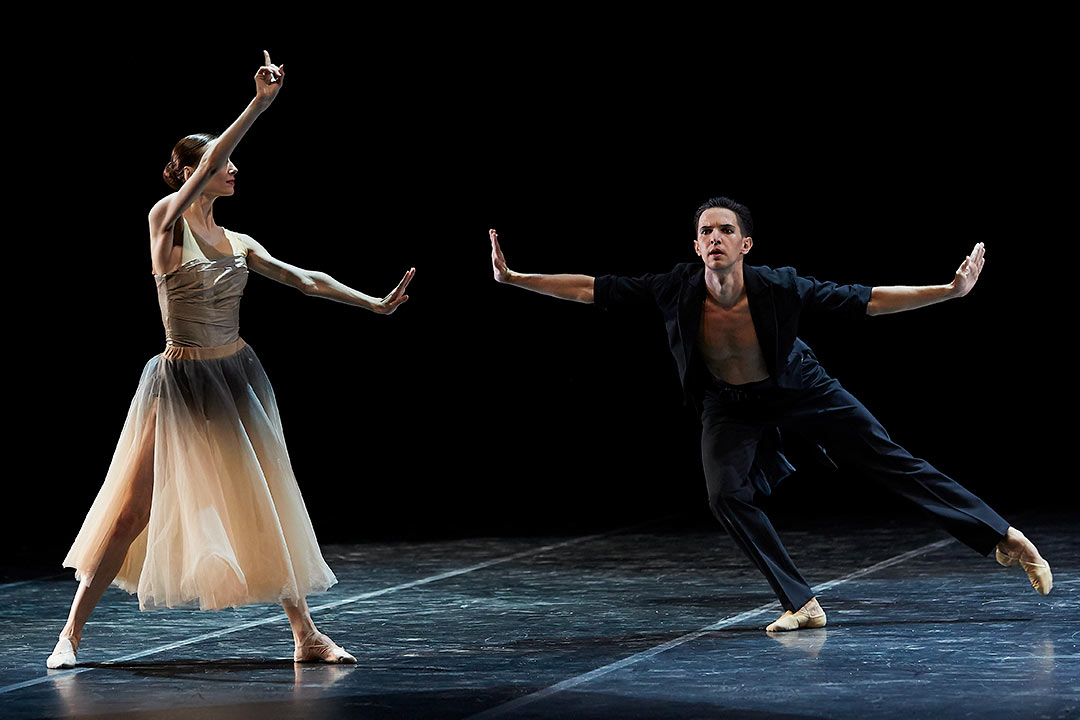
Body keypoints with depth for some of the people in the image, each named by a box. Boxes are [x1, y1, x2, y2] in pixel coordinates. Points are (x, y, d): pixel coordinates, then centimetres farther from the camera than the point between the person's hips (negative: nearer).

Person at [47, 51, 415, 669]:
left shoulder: (237, 242, 9)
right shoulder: (167, 219, -8)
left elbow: (304, 279, 14)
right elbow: (205, 167, -23)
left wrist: (375, 302, 10)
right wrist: (258, 106, -28)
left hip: (238, 379, 6)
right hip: (180, 382, -6)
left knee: (270, 505, 6)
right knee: (133, 508, -4)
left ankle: (307, 635, 12)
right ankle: (72, 632, 5)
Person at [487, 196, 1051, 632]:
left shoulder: (780, 287, -30)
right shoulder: (677, 289, -26)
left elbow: (865, 300, -25)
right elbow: (596, 289, -21)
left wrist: (951, 290, -30)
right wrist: (513, 278, -26)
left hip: (800, 389, -2)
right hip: (729, 406, 2)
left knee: (891, 462, -1)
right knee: (725, 495, -20)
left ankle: (1004, 539, 10)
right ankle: (802, 605, -7)